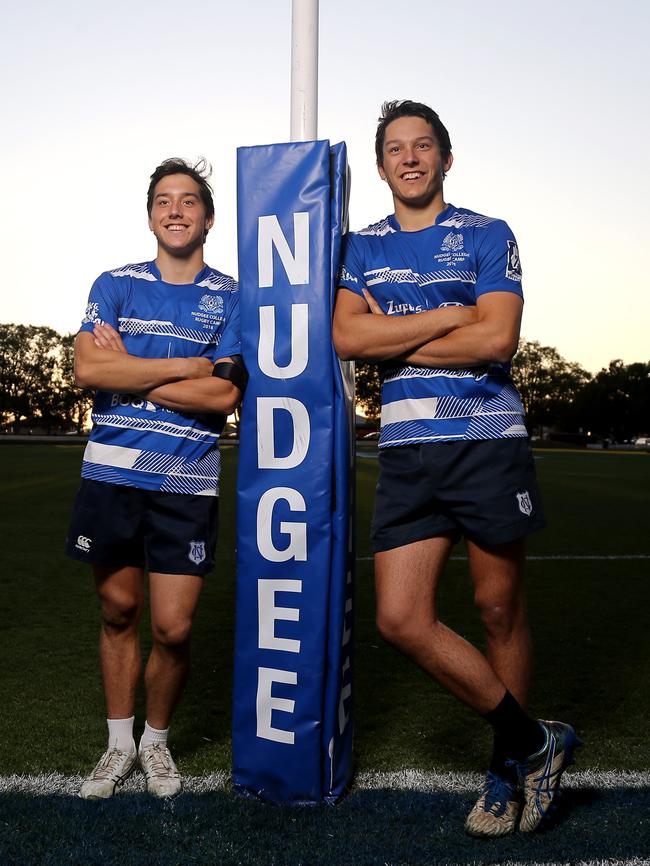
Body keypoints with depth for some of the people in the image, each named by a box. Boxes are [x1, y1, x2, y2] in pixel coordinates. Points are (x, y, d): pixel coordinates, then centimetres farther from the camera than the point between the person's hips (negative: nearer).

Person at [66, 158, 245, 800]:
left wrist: (130, 375, -8)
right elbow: (87, 368, -9)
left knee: (173, 628, 0)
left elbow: (225, 394, -10)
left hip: (187, 483, -1)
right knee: (118, 612, 13)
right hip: (111, 474, 2)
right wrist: (190, 365, -12)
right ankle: (119, 743, 32)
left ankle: (156, 741, 28)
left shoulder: (231, 297, 3)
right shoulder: (116, 285, 7)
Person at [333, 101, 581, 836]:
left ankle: (508, 769, 29)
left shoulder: (487, 237, 6)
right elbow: (347, 338, -3)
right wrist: (448, 314, -7)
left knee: (499, 610, 6)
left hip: (488, 443, -3)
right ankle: (534, 742, 16)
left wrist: (394, 337, -4)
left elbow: (497, 337, -9)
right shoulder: (363, 249, 14)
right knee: (401, 620, -4)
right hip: (406, 452, 3)